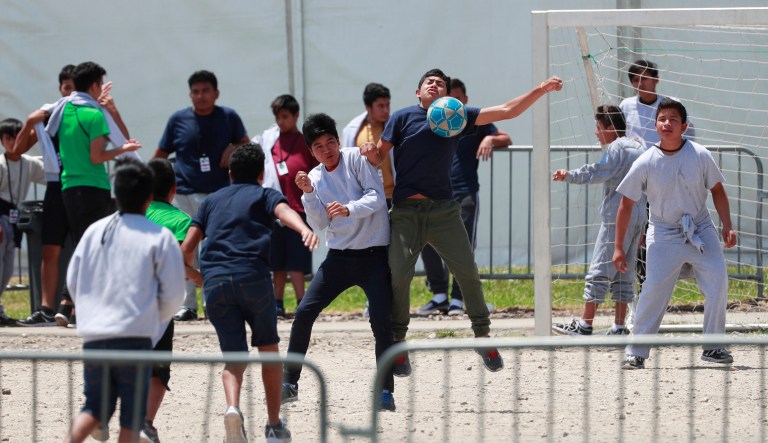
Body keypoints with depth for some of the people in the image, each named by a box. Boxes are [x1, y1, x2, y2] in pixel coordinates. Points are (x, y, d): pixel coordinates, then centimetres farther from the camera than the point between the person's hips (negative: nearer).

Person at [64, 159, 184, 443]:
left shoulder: (94, 231, 10)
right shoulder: (160, 238, -2)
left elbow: (72, 281, 14)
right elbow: (173, 293, -1)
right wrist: (156, 319, 18)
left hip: (94, 335, 4)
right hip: (136, 336, -4)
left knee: (94, 408, 14)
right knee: (132, 412, 4)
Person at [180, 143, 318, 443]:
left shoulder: (211, 201, 27)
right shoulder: (264, 195, 18)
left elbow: (186, 248, 19)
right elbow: (283, 211, -8)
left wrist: (193, 275, 39)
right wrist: (304, 229, -28)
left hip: (214, 283, 2)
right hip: (253, 277, -2)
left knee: (234, 356, 5)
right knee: (268, 349, 17)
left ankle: (233, 407, -25)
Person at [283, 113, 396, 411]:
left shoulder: (355, 158, -5)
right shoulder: (315, 178, 7)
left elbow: (378, 196, -13)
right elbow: (319, 224, 0)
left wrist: (349, 209, -29)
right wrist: (309, 195, -15)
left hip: (374, 255, -4)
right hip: (339, 257, 4)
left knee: (381, 320, -16)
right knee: (304, 313, -3)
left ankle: (386, 390, -6)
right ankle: (289, 384, 8)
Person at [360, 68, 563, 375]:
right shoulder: (403, 118, 6)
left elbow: (507, 111, 9)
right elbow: (379, 157, 3)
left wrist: (542, 90, 0)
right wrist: (370, 153, -21)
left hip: (443, 210, 2)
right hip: (405, 211, -2)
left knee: (467, 272, -3)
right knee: (398, 277, -10)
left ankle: (483, 337, 10)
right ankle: (398, 344, 4)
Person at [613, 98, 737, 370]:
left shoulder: (700, 156, -6)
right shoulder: (646, 163, -8)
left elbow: (717, 190, 7)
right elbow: (626, 204, -1)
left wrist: (727, 226, -3)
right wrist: (619, 247, -3)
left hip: (701, 231, 2)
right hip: (664, 236, -2)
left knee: (718, 281, -11)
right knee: (653, 290, -12)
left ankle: (713, 347, 2)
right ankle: (636, 352, -5)